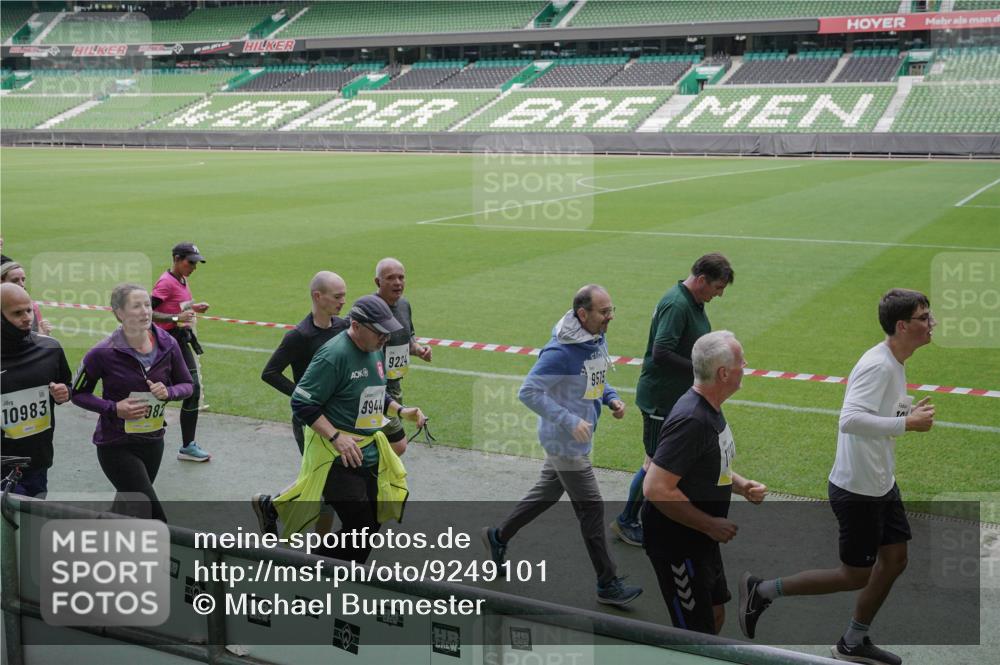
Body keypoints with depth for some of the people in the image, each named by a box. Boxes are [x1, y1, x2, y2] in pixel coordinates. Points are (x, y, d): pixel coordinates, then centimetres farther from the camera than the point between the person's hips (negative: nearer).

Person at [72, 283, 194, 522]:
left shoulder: (167, 345, -6)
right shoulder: (104, 353, -17)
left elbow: (187, 385, 6)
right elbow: (78, 393, -5)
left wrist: (169, 392, -17)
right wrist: (114, 408, -20)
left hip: (153, 440, 5)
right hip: (116, 446, -5)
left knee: (130, 505, 22)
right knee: (154, 516, -10)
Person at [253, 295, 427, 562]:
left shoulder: (374, 350, 7)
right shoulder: (334, 355, -20)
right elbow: (301, 403, -20)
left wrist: (400, 410, 6)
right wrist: (336, 437, -26)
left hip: (369, 453, 9)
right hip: (337, 457, -9)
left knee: (371, 522, 13)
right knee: (360, 528, -10)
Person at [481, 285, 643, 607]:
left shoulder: (598, 339, 2)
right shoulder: (560, 352, -26)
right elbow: (529, 392, -25)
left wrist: (611, 398, 0)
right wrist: (570, 421, -28)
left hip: (578, 437, 9)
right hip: (565, 442, -9)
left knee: (546, 493, 22)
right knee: (591, 508, -2)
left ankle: (498, 536, 41)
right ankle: (608, 585, 9)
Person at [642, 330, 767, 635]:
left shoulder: (710, 408, 5)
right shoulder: (691, 420, -28)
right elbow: (656, 489, -31)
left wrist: (742, 485, 2)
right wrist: (710, 524, -24)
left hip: (700, 538, 10)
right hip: (677, 543, -10)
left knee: (715, 614, 21)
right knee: (697, 633, -2)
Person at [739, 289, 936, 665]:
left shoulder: (893, 364, 7)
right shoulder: (878, 366, -25)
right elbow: (850, 419, -37)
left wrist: (910, 415, 0)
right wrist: (906, 424, -30)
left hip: (881, 484, 10)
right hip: (857, 490, -10)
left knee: (894, 560, 16)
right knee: (856, 576, 1)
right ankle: (763, 591, 12)